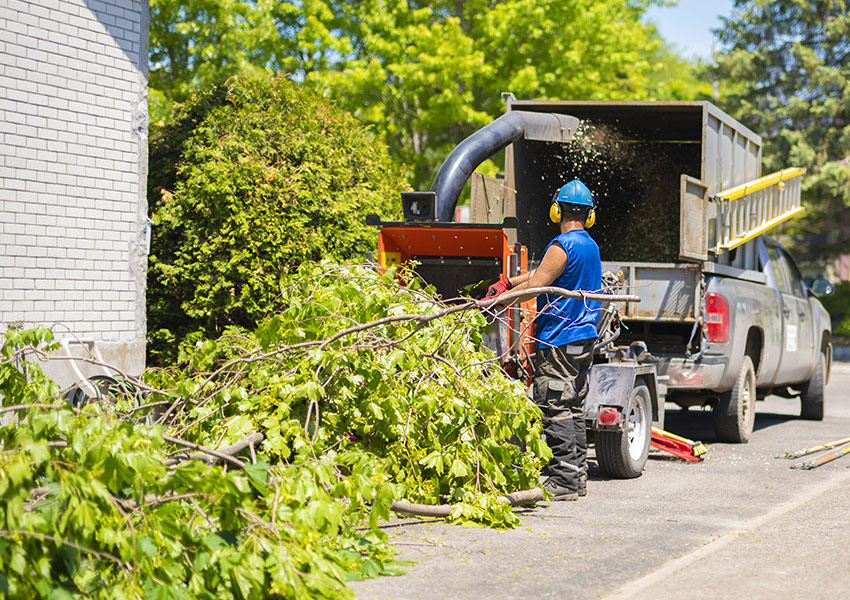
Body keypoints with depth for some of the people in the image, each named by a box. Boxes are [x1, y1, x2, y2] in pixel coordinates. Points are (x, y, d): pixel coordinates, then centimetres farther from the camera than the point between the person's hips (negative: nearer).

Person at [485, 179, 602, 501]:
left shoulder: (562, 246, -15)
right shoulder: (590, 246, 15)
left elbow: (534, 286, -15)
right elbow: (543, 272, 19)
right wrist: (508, 282, 17)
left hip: (558, 342, -9)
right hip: (584, 339, 9)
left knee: (555, 412, -6)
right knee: (574, 411, 12)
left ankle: (562, 481, -6)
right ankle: (577, 477, 16)